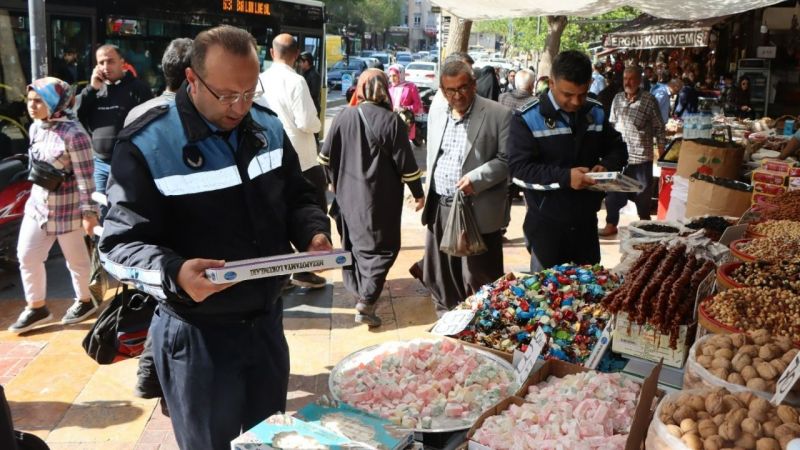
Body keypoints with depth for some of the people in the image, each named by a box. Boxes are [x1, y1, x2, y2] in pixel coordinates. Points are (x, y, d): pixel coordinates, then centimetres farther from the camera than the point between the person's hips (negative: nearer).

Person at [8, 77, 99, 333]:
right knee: (26, 256, 9)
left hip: (66, 208, -8)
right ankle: (36, 308, 24)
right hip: (37, 204, 8)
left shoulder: (73, 135, -21)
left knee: (75, 258, 9)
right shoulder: (35, 128, 4)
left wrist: (89, 211, -20)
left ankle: (84, 301, 31)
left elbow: (85, 177, -20)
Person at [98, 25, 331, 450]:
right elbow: (121, 243, -18)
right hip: (197, 335, -5)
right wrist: (173, 274, -38)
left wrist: (314, 233, -11)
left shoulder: (268, 127, 1)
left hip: (266, 320, 5)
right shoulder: (147, 146, -18)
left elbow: (295, 198, 11)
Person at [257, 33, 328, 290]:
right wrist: (319, 125, 1)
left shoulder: (261, 80, 2)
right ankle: (303, 271, 9)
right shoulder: (296, 81, -15)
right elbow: (306, 122, -19)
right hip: (301, 160, -6)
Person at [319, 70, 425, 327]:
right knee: (382, 247, 5)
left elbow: (326, 156, 5)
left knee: (354, 241, 21)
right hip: (380, 198, -5)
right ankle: (366, 302, -5)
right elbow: (406, 163, -12)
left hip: (348, 195, 5)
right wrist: (418, 193, 1)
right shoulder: (390, 121, -15)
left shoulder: (343, 117, -2)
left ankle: (357, 290, 32)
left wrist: (337, 181, 22)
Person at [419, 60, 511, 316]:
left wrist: (477, 178, -21)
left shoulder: (498, 115, -7)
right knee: (439, 277, 15)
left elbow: (508, 159, -10)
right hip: (440, 209, 6)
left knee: (478, 281, 1)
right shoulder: (436, 117, 13)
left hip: (478, 211, -6)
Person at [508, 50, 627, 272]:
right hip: (546, 224, -5)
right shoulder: (527, 118, -12)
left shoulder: (596, 112, 4)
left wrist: (606, 166, -8)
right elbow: (519, 168, -19)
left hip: (586, 220, 5)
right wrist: (565, 177, -28)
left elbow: (617, 148, 15)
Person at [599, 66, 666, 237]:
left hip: (641, 156, -4)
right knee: (612, 191, 8)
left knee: (643, 195, 9)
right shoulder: (617, 98, 5)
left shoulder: (649, 100, -8)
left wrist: (661, 153, -6)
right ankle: (611, 224, 21)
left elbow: (659, 128, -4)